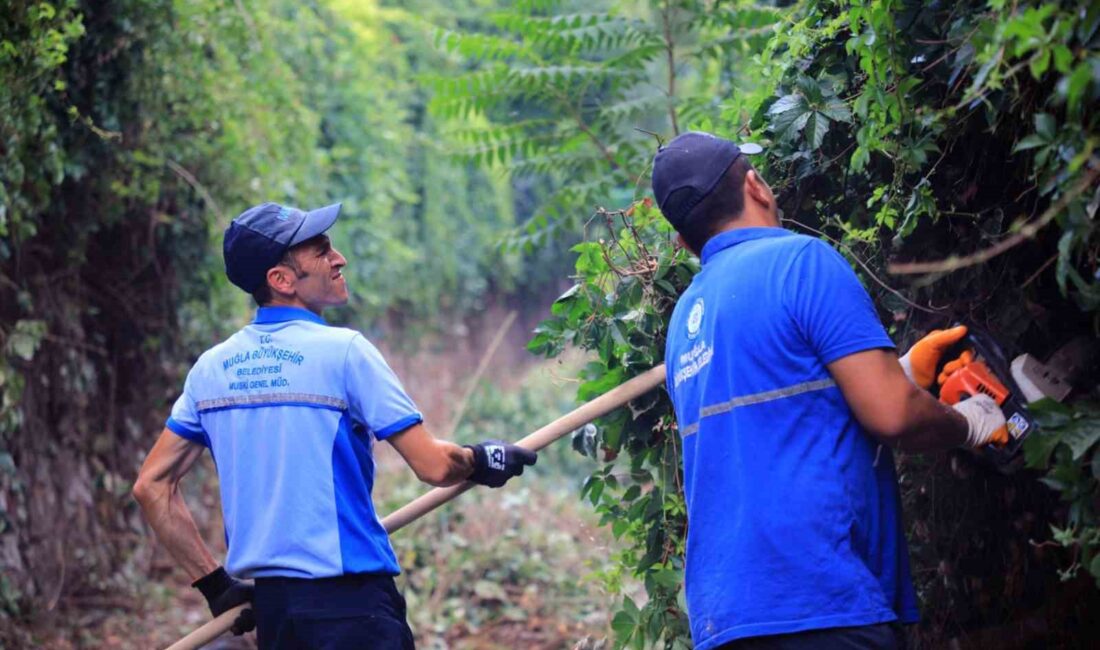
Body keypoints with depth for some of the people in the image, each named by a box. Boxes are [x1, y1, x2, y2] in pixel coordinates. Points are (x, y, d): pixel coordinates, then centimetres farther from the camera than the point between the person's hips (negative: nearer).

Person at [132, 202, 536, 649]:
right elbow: (434, 466, -11)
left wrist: (216, 585, 14)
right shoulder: (343, 350, -10)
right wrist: (483, 460, 10)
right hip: (350, 604, -7)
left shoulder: (211, 368, 8)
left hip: (270, 608, 7)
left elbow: (151, 486, 12)